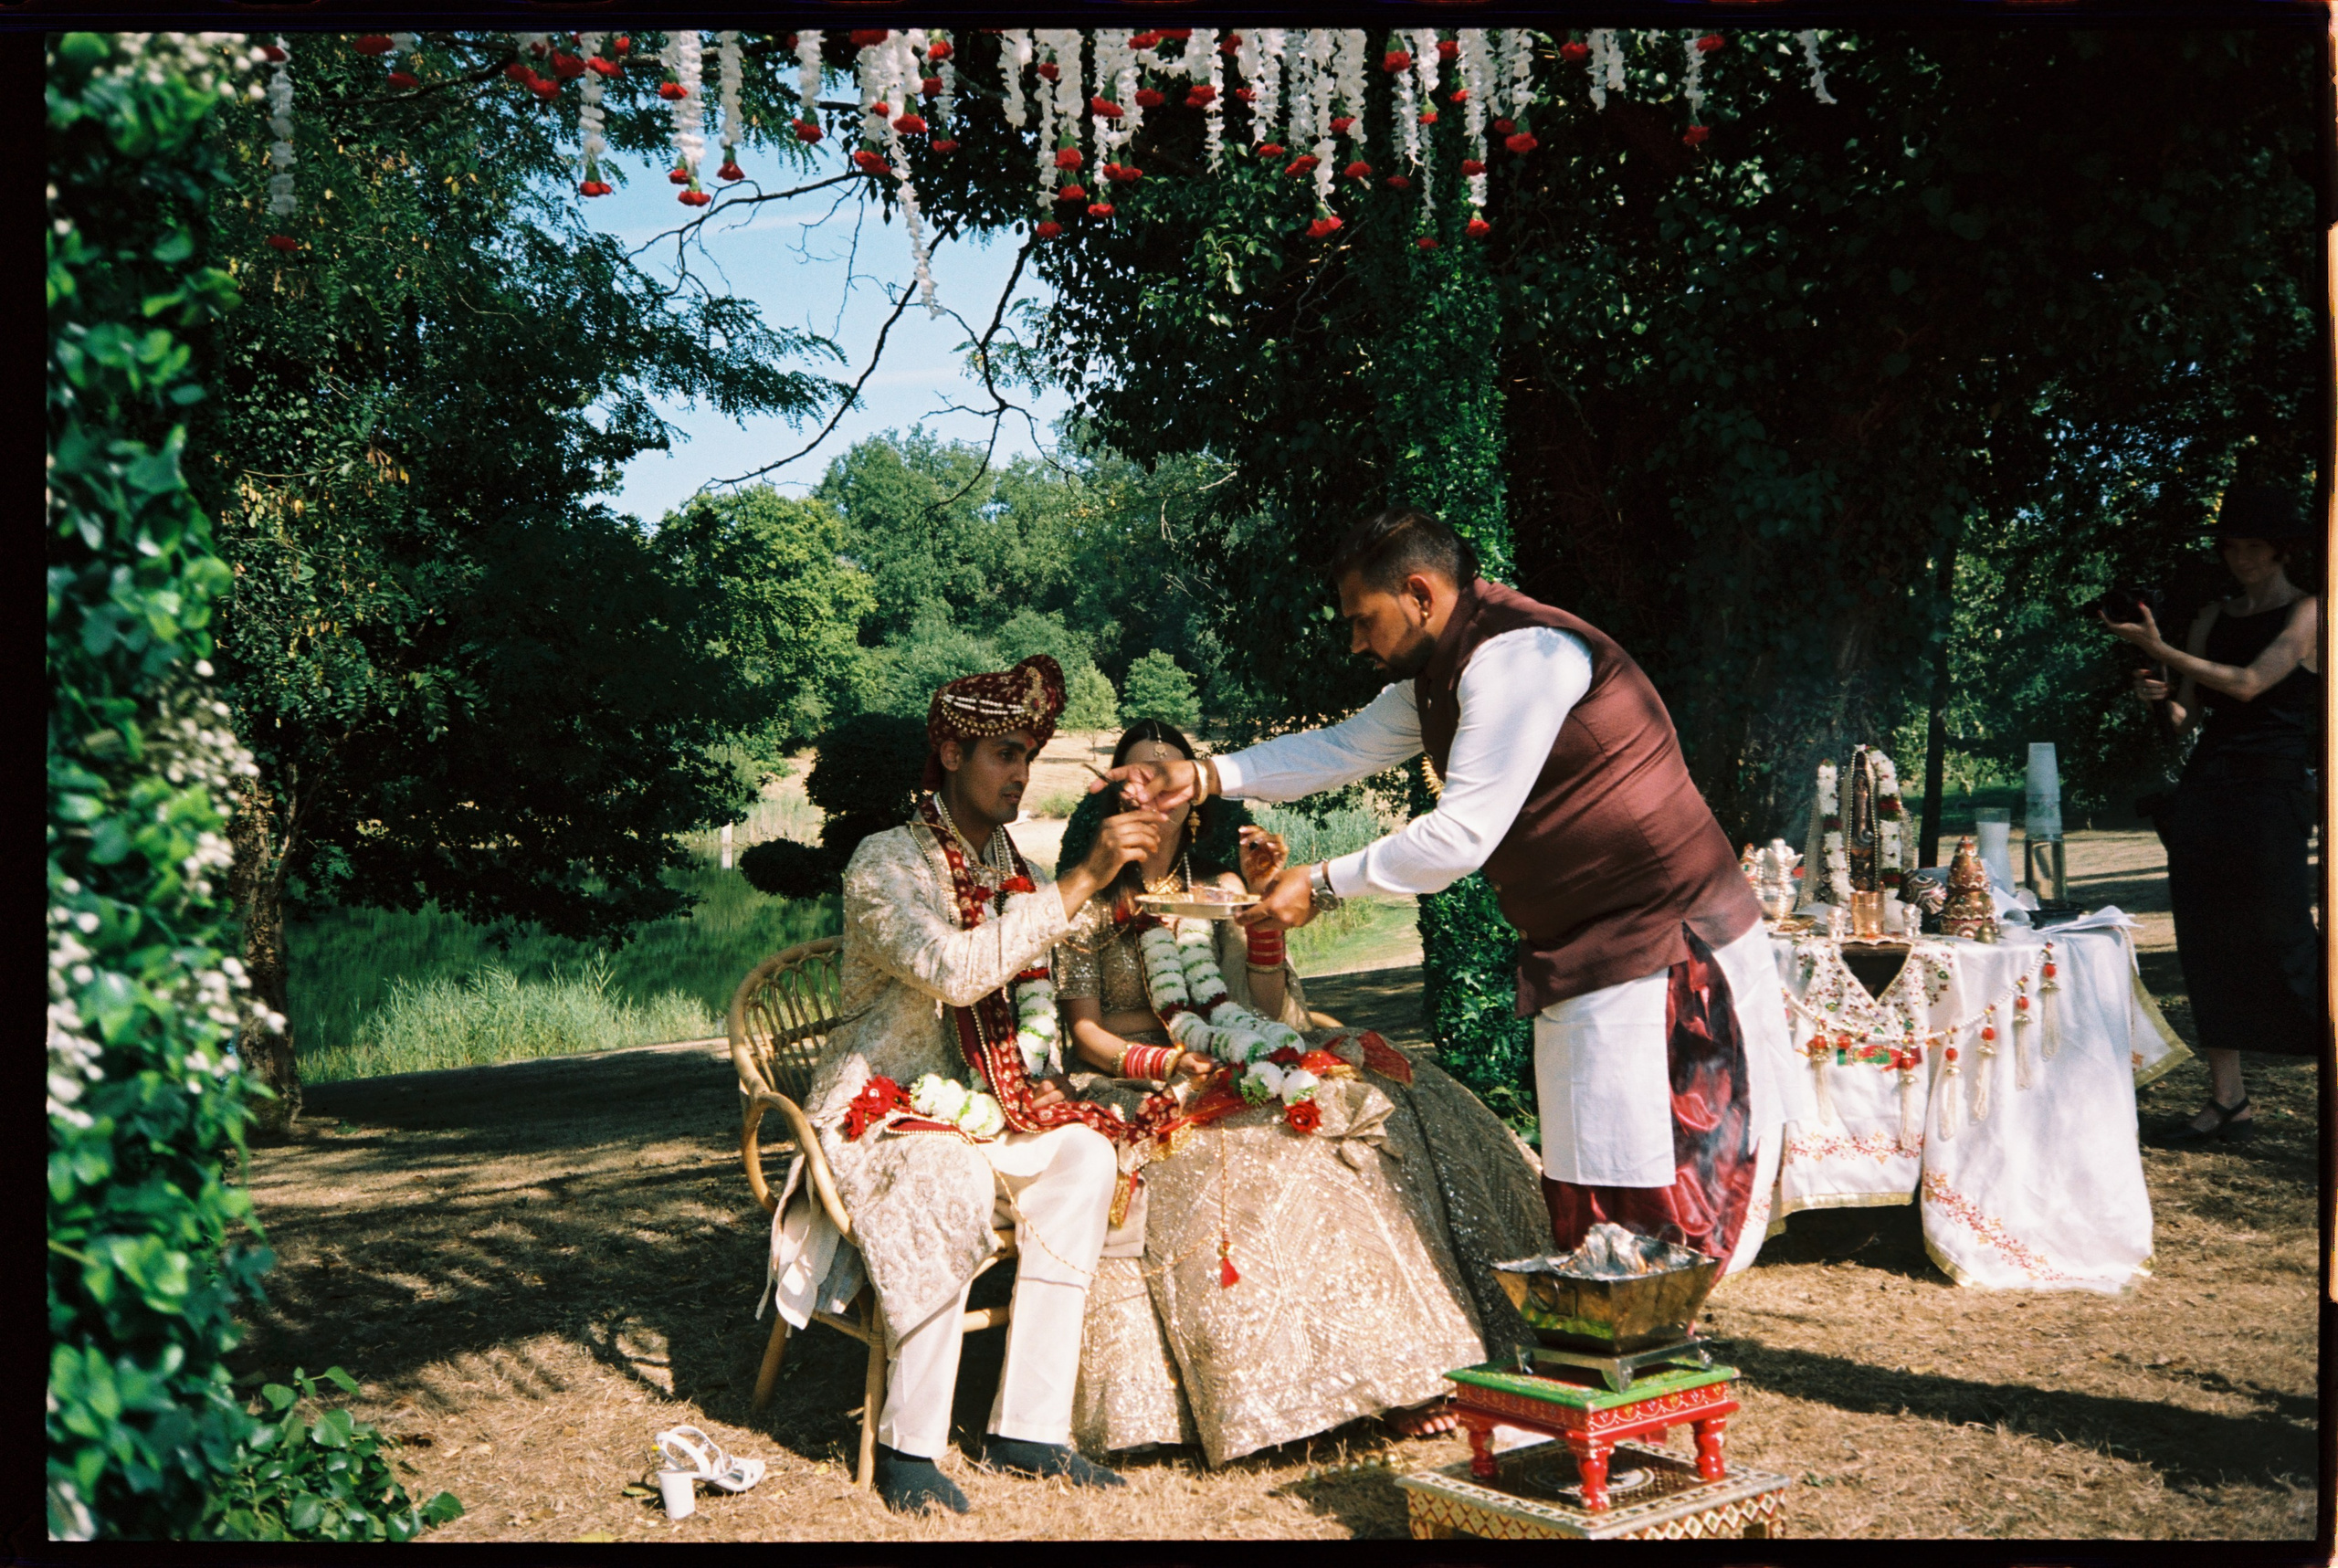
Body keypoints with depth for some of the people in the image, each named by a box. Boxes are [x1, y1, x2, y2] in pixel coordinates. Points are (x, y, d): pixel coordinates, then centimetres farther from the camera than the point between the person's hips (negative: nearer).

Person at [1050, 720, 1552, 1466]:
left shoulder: (1220, 888, 14)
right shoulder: (1091, 905, 5)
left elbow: (1268, 1011, 2)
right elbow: (1084, 1033, -1)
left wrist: (1259, 900, -8)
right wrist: (1165, 1061, -20)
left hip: (1232, 1072, 4)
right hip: (1136, 1088, -4)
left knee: (1379, 1103, -21)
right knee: (1263, 1153, -34)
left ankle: (1397, 1366, -24)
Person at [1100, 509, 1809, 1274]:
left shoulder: (1516, 655, -19)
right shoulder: (1437, 676, 13)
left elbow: (1462, 836, -22)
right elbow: (1340, 750, 24)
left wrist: (1323, 884, -11)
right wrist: (1205, 775, 15)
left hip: (1659, 954, -10)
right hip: (1585, 963, 10)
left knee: (1645, 1198, -7)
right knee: (1587, 1209, 10)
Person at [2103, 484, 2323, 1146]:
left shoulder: (2307, 613, 0)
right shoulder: (2214, 617, 17)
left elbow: (2247, 684, -14)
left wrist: (2159, 649, -16)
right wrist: (2162, 698, -7)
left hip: (2273, 790, -6)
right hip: (2204, 787, 6)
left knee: (2283, 937, -9)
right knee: (2209, 947, 2)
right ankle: (2228, 1100, 6)